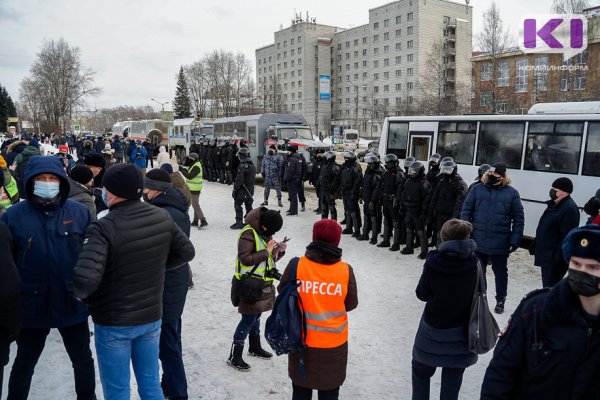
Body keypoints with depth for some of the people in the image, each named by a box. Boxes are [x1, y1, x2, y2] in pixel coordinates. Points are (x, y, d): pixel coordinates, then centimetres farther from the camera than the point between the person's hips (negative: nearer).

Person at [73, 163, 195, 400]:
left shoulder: (104, 228, -25)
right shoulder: (163, 217, -7)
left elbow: (85, 280, -33)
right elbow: (186, 252, 6)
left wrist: (79, 293, -10)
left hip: (113, 323, -5)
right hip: (152, 317, 5)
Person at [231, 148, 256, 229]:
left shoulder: (242, 166, -19)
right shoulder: (253, 166, 9)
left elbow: (239, 179, -21)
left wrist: (235, 189, -13)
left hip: (242, 189, -8)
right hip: (250, 190, 8)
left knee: (238, 205, 1)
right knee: (249, 206, 15)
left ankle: (239, 223, 2)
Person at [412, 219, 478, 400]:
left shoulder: (434, 262, -18)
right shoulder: (473, 263, -14)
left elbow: (422, 294, -8)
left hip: (433, 330, -1)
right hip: (462, 332, 2)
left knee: (421, 371, 22)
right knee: (452, 380, 16)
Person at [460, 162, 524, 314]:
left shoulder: (512, 193, -3)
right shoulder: (477, 189, -1)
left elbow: (518, 218, -2)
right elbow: (466, 211, 0)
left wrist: (515, 240, -7)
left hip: (500, 243, -1)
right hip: (478, 240, 1)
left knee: (500, 272, 14)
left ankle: (500, 300, 31)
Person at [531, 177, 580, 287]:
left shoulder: (569, 209, -19)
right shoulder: (555, 205, 13)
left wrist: (559, 257, -25)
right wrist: (535, 247, 21)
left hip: (555, 258, -10)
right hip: (546, 255, 10)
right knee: (547, 286, 19)